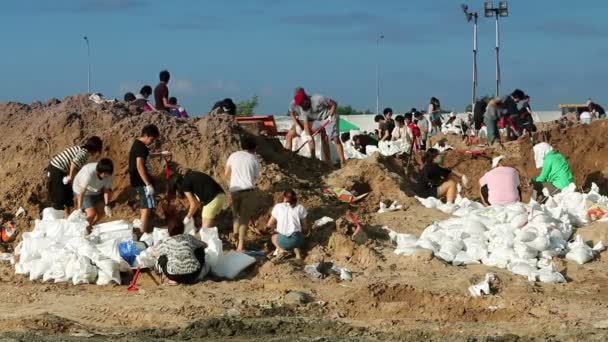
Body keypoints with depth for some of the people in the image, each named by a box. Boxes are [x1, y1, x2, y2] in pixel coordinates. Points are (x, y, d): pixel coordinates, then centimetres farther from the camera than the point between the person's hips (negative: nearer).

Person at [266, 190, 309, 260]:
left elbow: (269, 225, 14)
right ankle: (297, 250, 7)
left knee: (273, 237, 34)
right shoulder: (300, 208, 9)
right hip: (296, 240, 1)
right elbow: (305, 228, 9)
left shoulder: (278, 207, 10)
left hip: (283, 240, -1)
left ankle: (280, 249, 5)